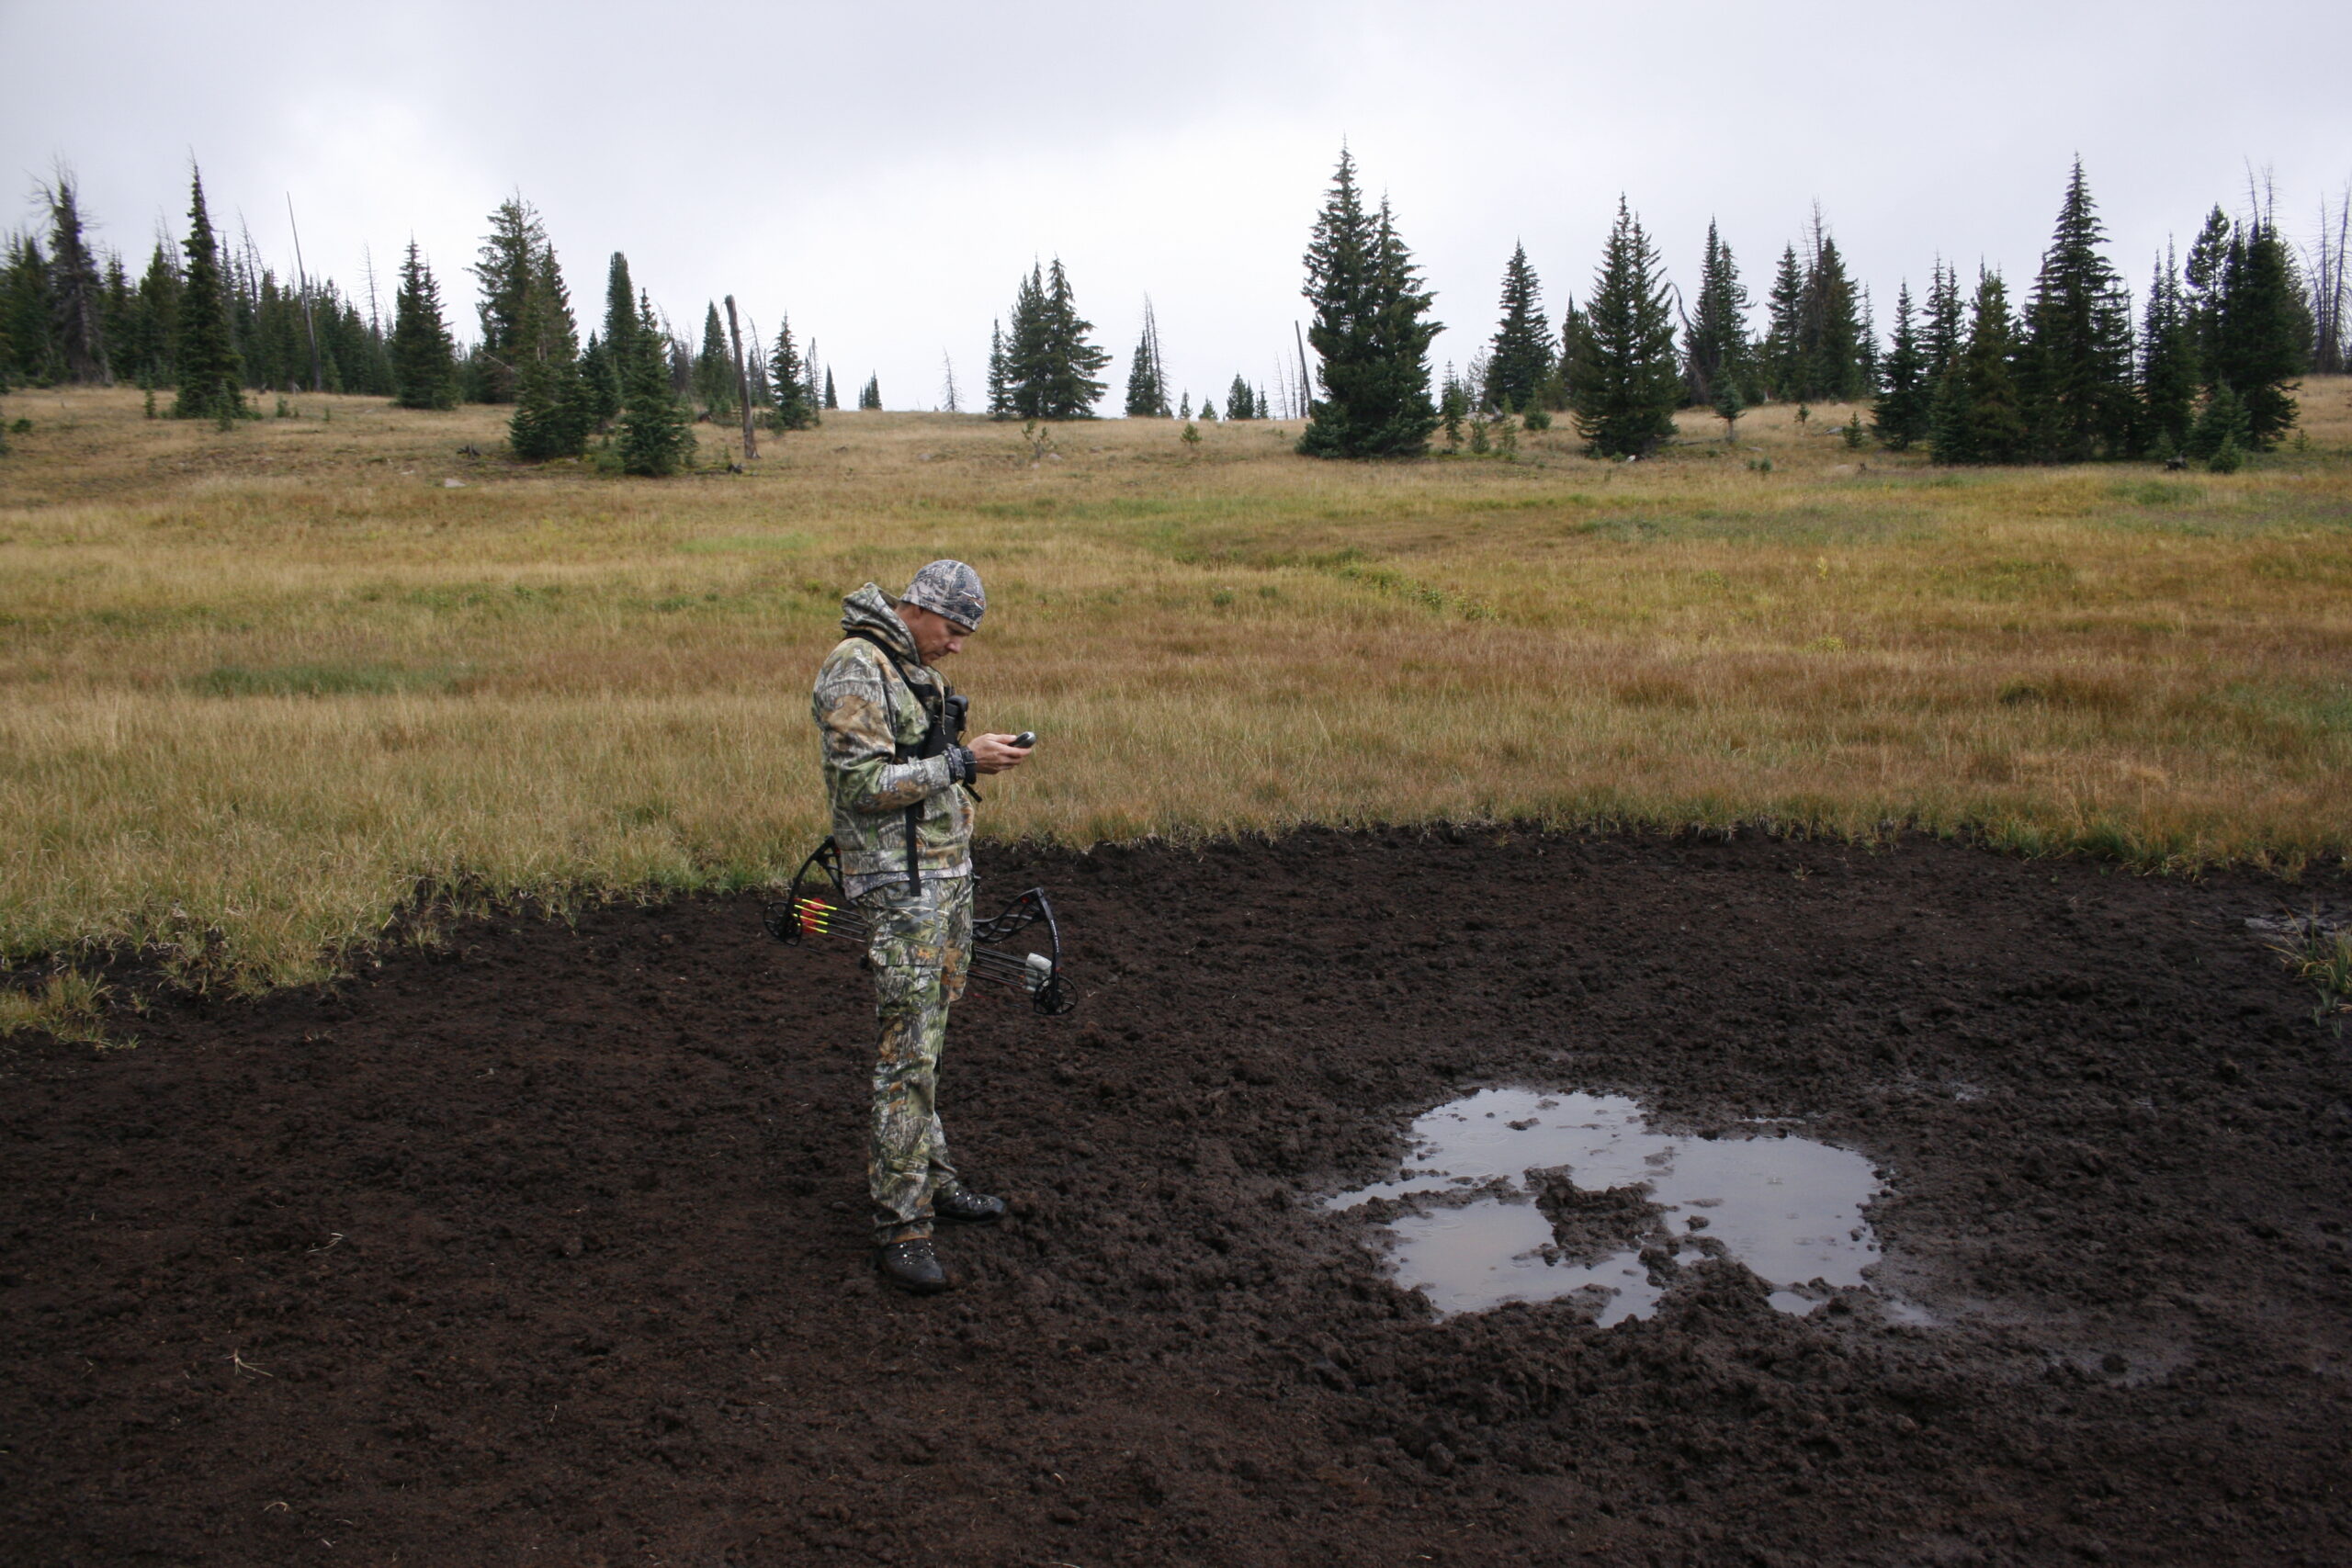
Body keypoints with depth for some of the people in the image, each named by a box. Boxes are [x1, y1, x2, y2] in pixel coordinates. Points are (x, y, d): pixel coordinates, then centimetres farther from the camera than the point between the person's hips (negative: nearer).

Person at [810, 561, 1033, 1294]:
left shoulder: (915, 668, 14)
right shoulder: (855, 670, -16)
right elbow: (865, 785, -22)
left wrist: (976, 756, 9)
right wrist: (962, 760, -22)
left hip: (949, 872, 9)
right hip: (900, 884, -9)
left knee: (926, 1040, 17)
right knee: (909, 1056, -7)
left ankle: (930, 1179, 28)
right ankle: (900, 1229, -1)